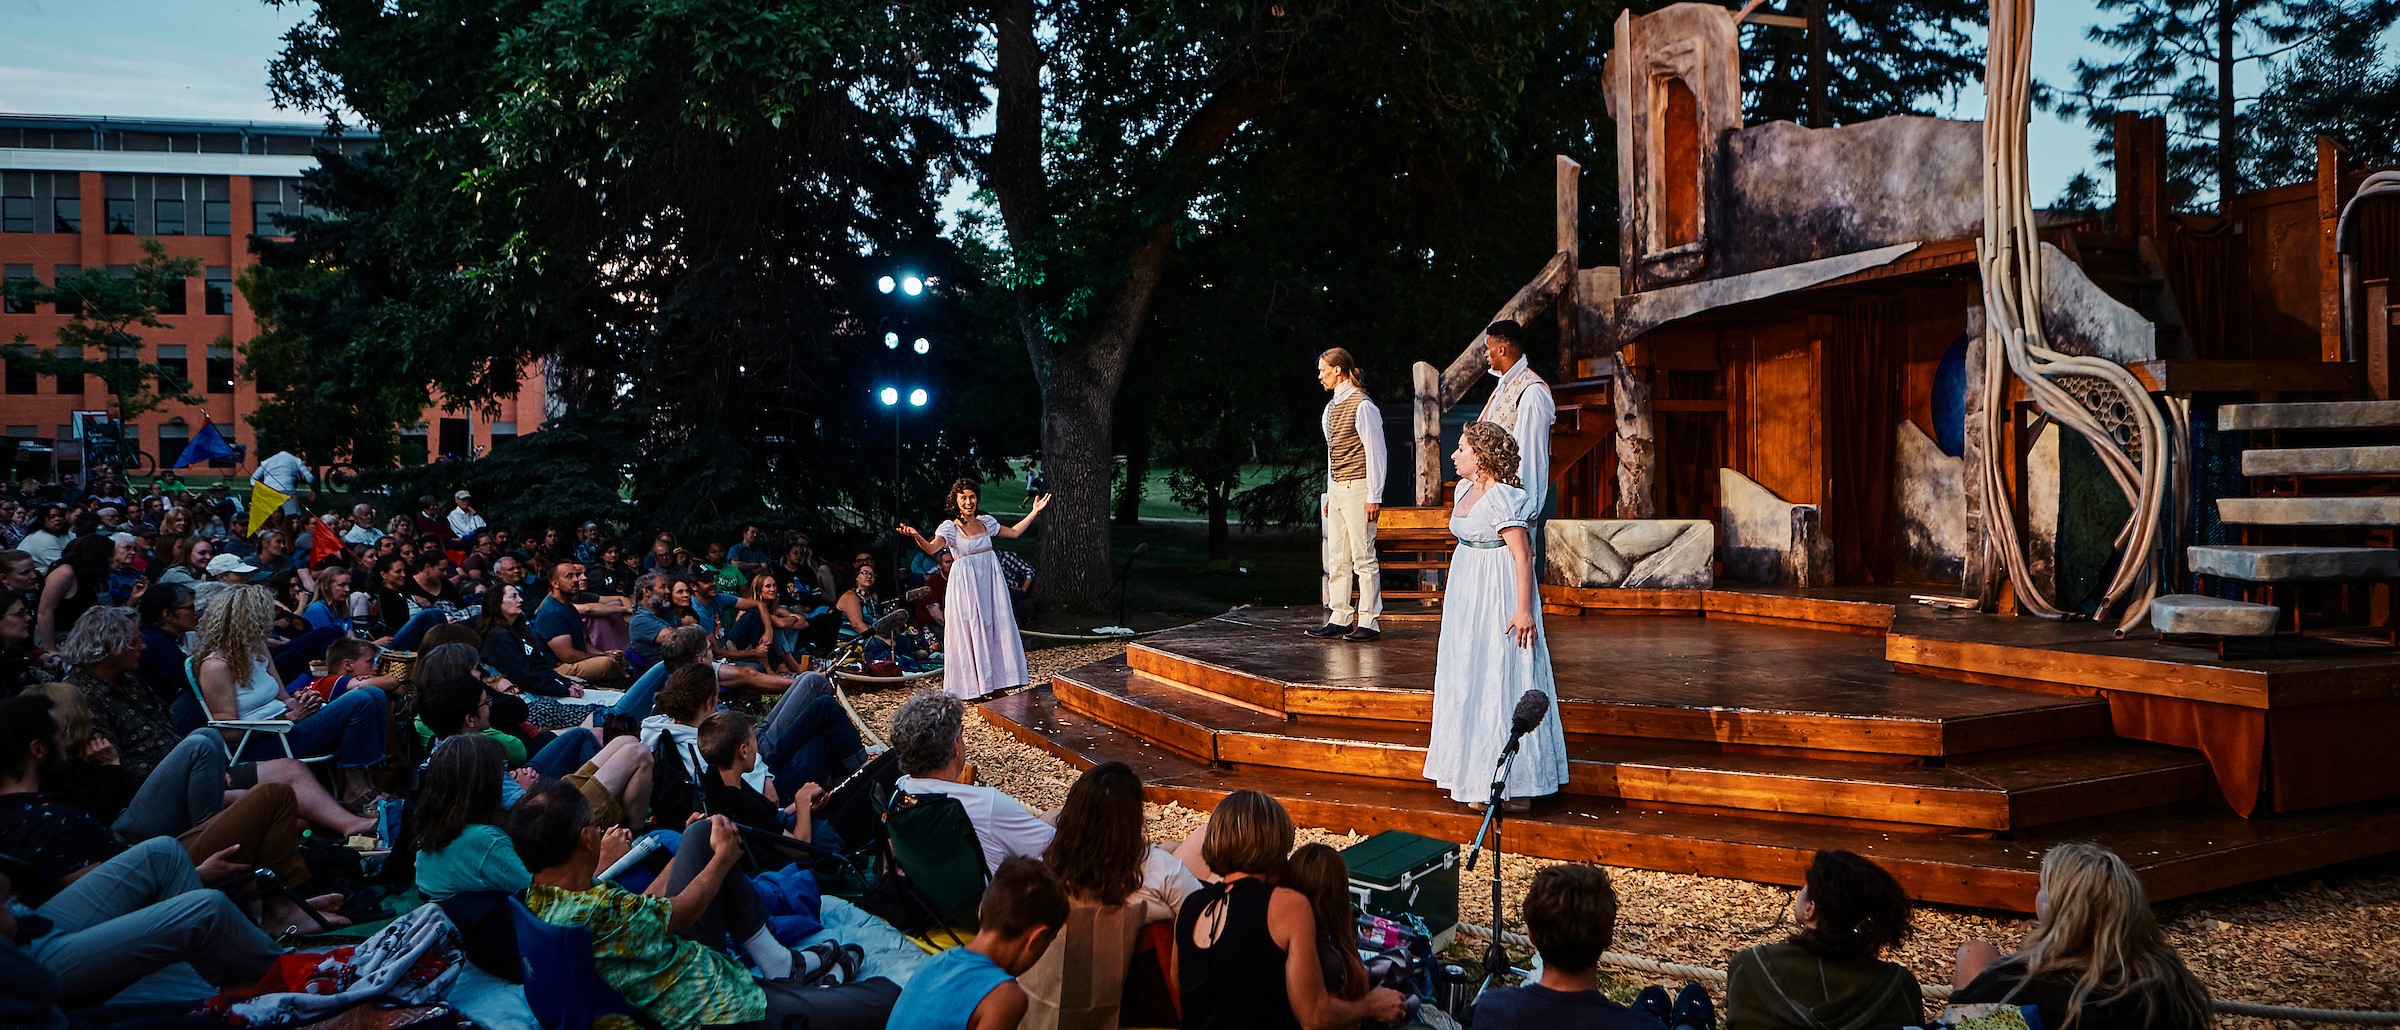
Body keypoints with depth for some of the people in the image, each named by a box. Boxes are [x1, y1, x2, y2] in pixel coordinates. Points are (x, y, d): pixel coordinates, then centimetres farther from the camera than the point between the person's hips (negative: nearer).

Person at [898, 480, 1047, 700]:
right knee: (969, 630, -2)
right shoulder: (950, 528, -7)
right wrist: (916, 536, -43)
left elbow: (1014, 532, 22)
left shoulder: (986, 522, 9)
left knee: (995, 627, 5)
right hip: (965, 583, -5)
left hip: (990, 580, 5)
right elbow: (932, 548, -23)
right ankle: (971, 688, 5)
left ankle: (995, 683, 15)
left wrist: (1035, 511, 23)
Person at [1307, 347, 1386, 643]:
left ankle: (1368, 622, 0)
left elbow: (1375, 452, -13)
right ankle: (1339, 619, 17)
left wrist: (1374, 497, -15)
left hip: (1358, 489, -9)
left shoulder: (1362, 407, -11)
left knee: (1363, 558, -5)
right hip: (1336, 490, 9)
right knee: (1337, 559, 10)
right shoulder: (1331, 407, 15)